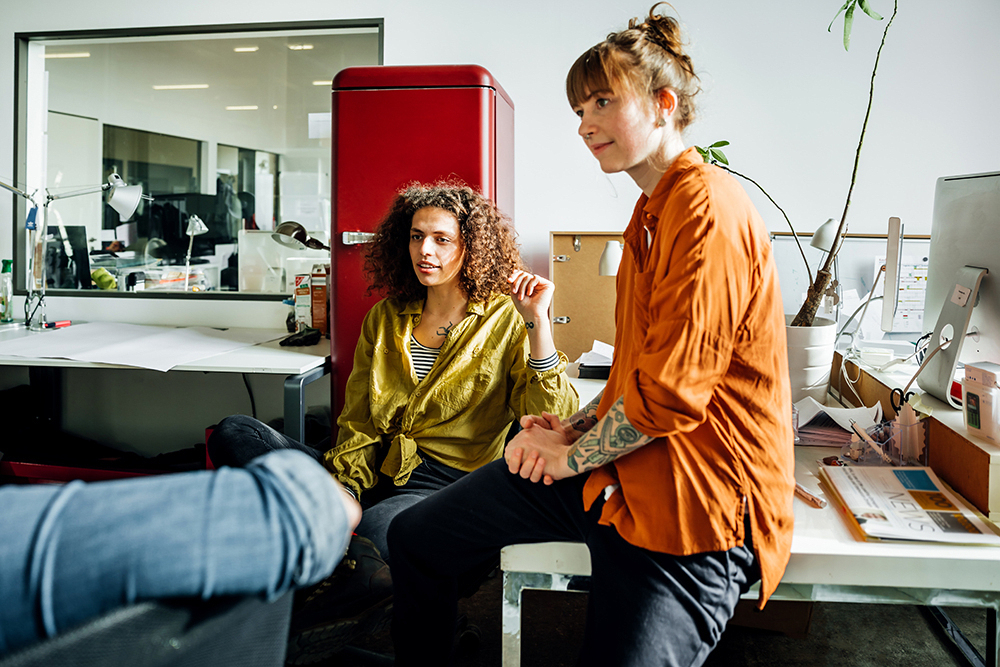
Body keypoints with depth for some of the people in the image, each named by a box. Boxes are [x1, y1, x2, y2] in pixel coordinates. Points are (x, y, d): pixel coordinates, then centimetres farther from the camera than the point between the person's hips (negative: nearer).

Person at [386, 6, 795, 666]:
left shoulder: (707, 206, -17)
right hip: (616, 464, 10)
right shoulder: (654, 210, 16)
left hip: (693, 501, -9)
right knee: (415, 536, 11)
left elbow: (668, 394, -22)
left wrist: (571, 455, -7)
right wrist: (571, 428, 6)